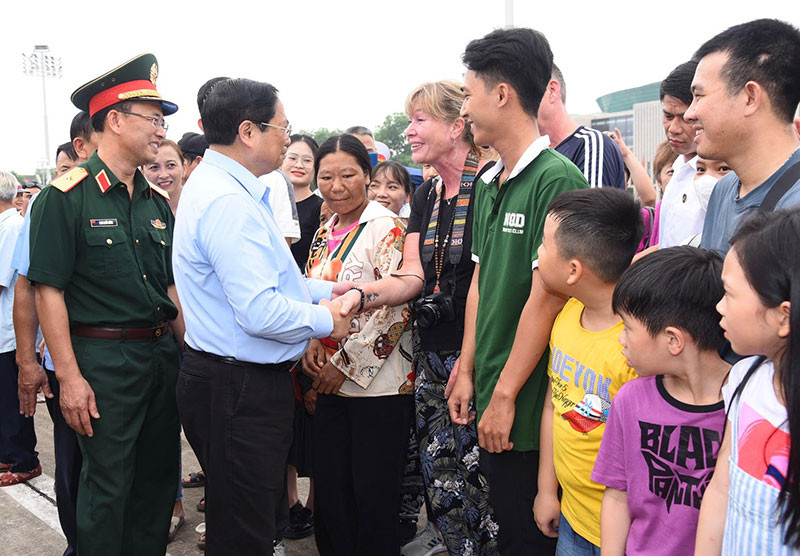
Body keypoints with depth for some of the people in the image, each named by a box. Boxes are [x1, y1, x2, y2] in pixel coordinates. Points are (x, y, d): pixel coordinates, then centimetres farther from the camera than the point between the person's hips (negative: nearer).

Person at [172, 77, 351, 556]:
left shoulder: (219, 187, 12)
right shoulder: (229, 202, -22)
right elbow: (261, 313, -28)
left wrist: (327, 290, 9)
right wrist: (326, 319, -11)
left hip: (243, 383, 11)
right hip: (240, 389, -11)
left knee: (263, 518, 22)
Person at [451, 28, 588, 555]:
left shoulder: (557, 179, -18)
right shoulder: (488, 184, 9)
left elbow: (545, 297, -20)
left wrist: (505, 395, -16)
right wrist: (468, 371, 10)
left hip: (529, 408, -8)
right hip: (493, 396, 8)